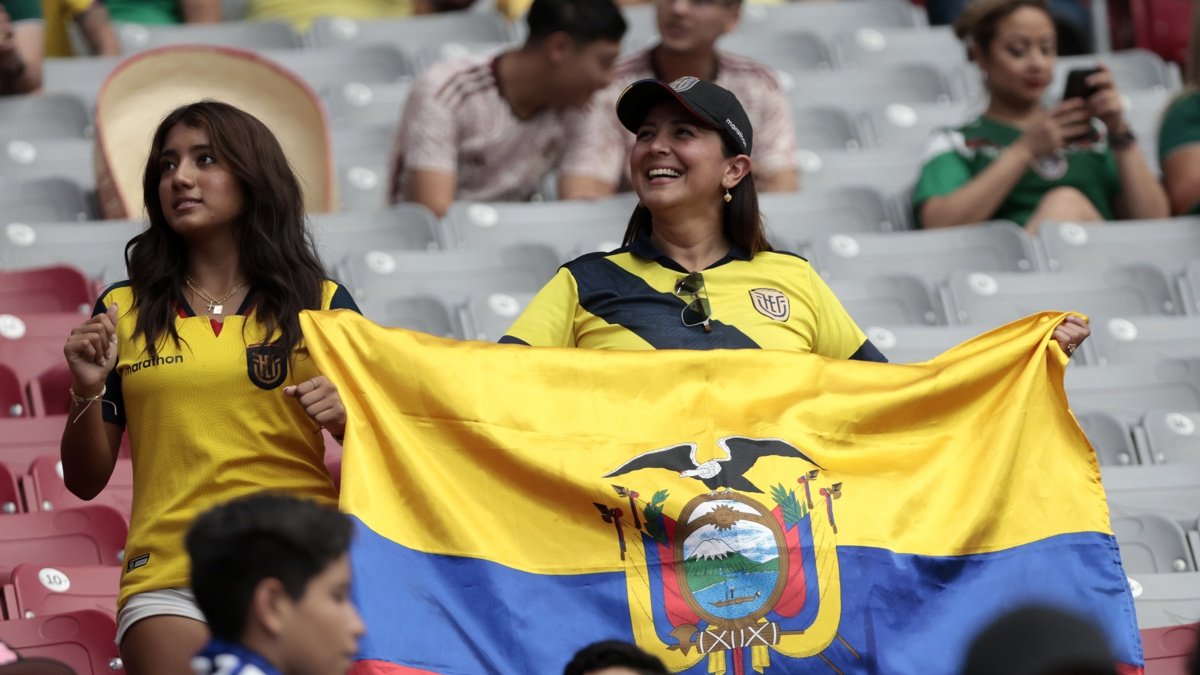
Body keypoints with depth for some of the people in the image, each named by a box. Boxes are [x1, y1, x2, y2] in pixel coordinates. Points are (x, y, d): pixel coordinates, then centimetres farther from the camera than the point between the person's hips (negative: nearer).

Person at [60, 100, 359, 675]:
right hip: (169, 579, 0)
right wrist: (88, 392, -5)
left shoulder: (320, 305, 8)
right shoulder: (125, 312, 10)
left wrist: (344, 417, -9)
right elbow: (85, 482, 12)